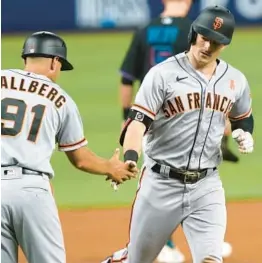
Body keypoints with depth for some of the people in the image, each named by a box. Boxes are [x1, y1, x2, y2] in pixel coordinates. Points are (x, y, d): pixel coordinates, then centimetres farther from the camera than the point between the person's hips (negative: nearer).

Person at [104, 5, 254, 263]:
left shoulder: (235, 81, 5)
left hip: (207, 186, 2)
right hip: (161, 184, -2)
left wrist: (244, 135, -1)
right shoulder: (163, 74, -9)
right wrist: (130, 159, -35)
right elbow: (139, 121, -17)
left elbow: (243, 118, 23)